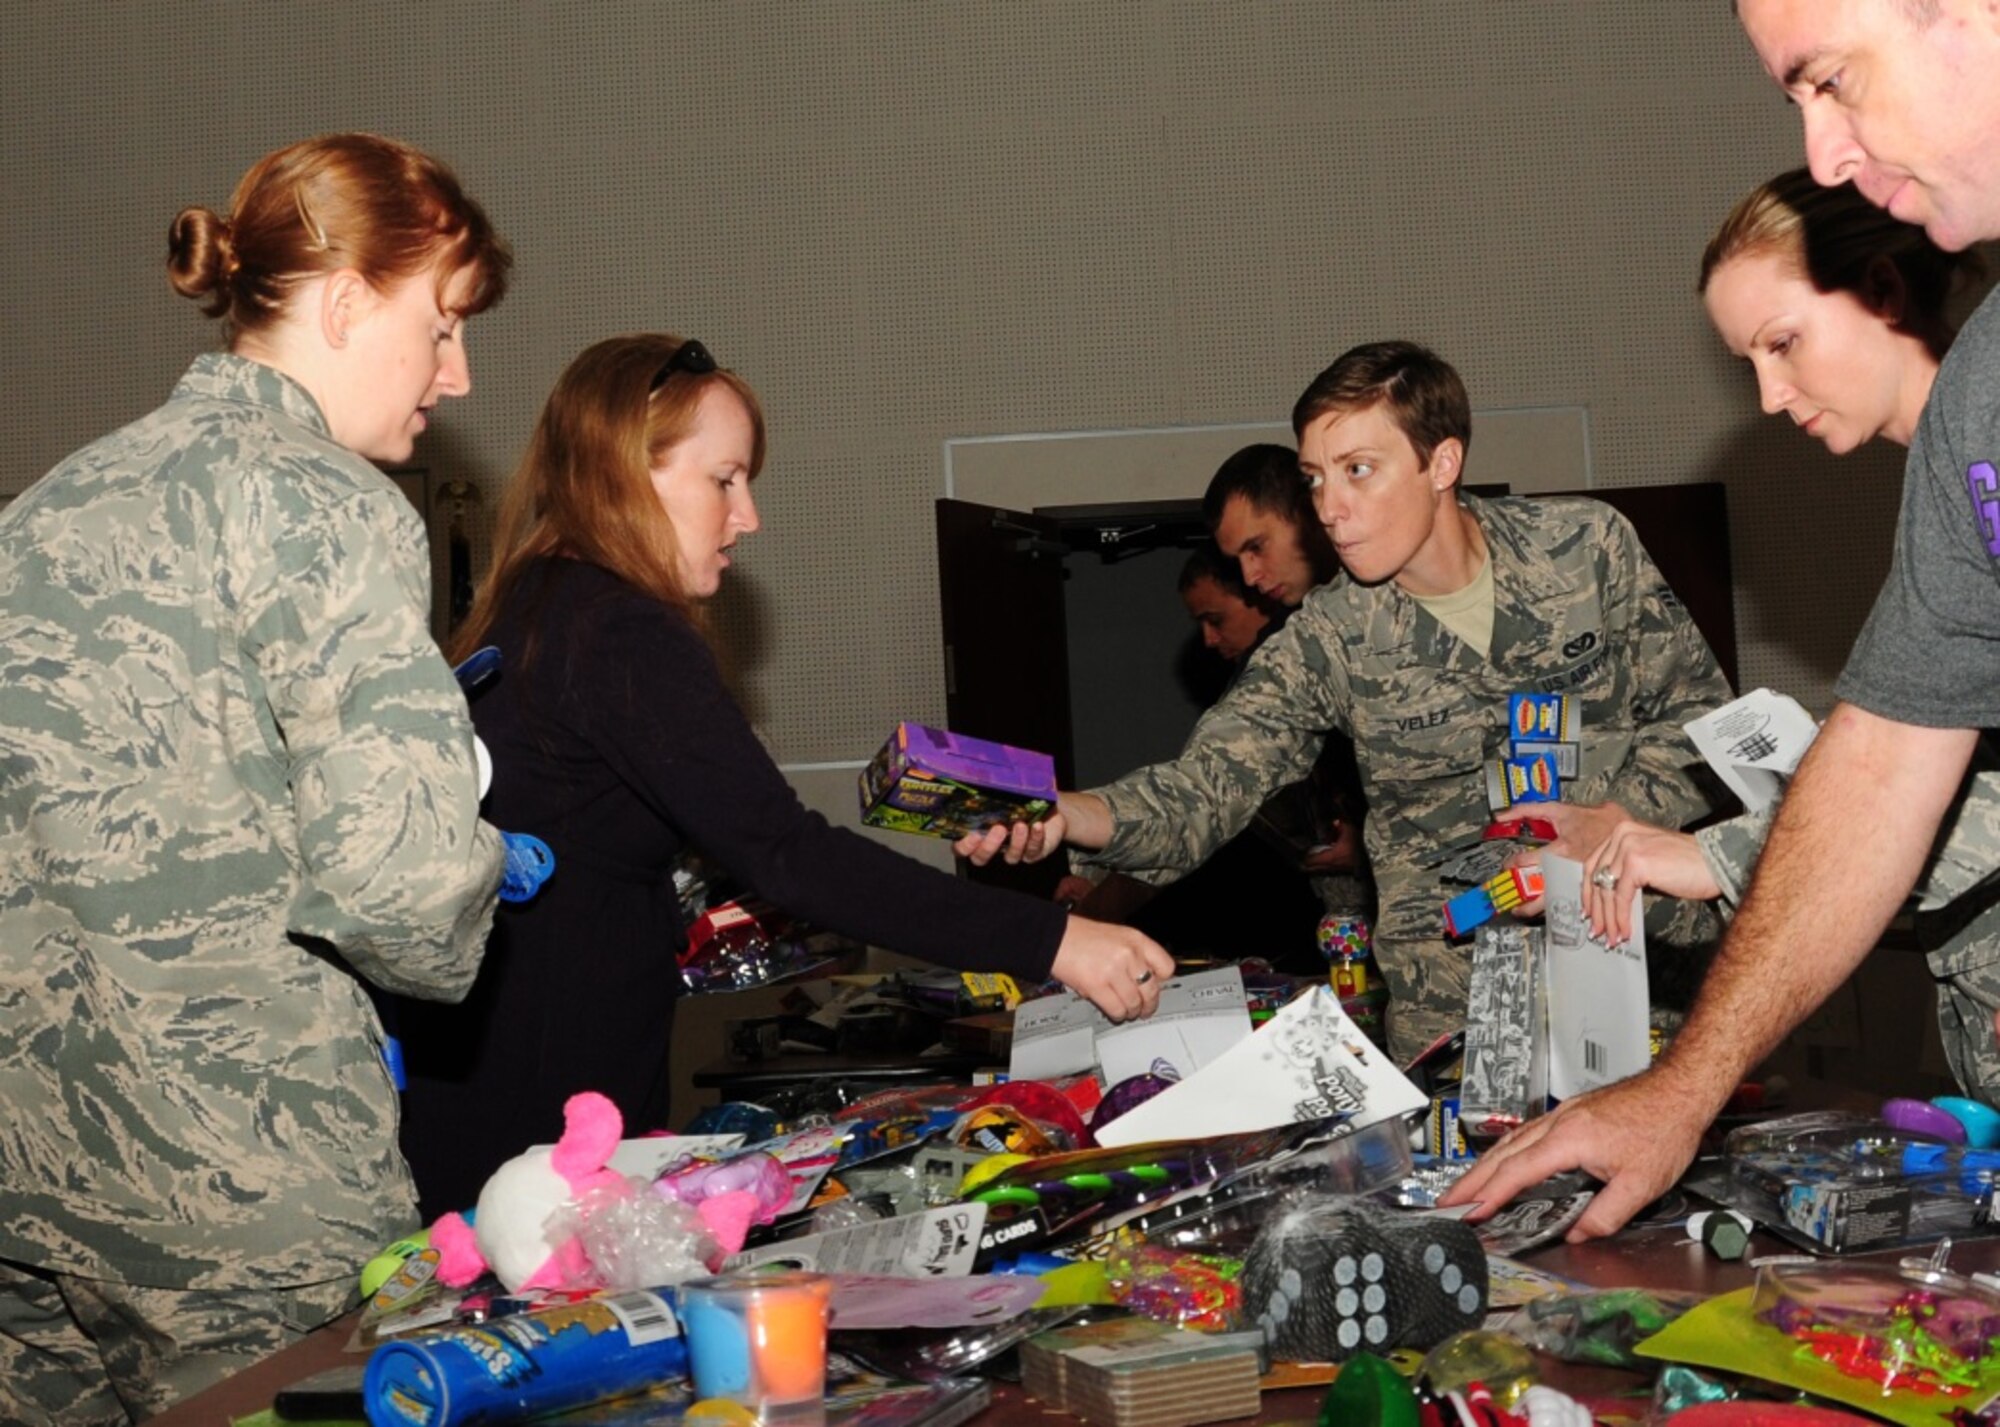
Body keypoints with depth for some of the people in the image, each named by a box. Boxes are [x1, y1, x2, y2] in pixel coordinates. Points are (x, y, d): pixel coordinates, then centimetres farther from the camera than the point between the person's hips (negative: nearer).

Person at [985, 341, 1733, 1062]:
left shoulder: (1588, 546, -2)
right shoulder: (1328, 642, -3)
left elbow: (1696, 707, 7)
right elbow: (1200, 793, -9)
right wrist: (1058, 812, -30)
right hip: (1456, 967, 0)